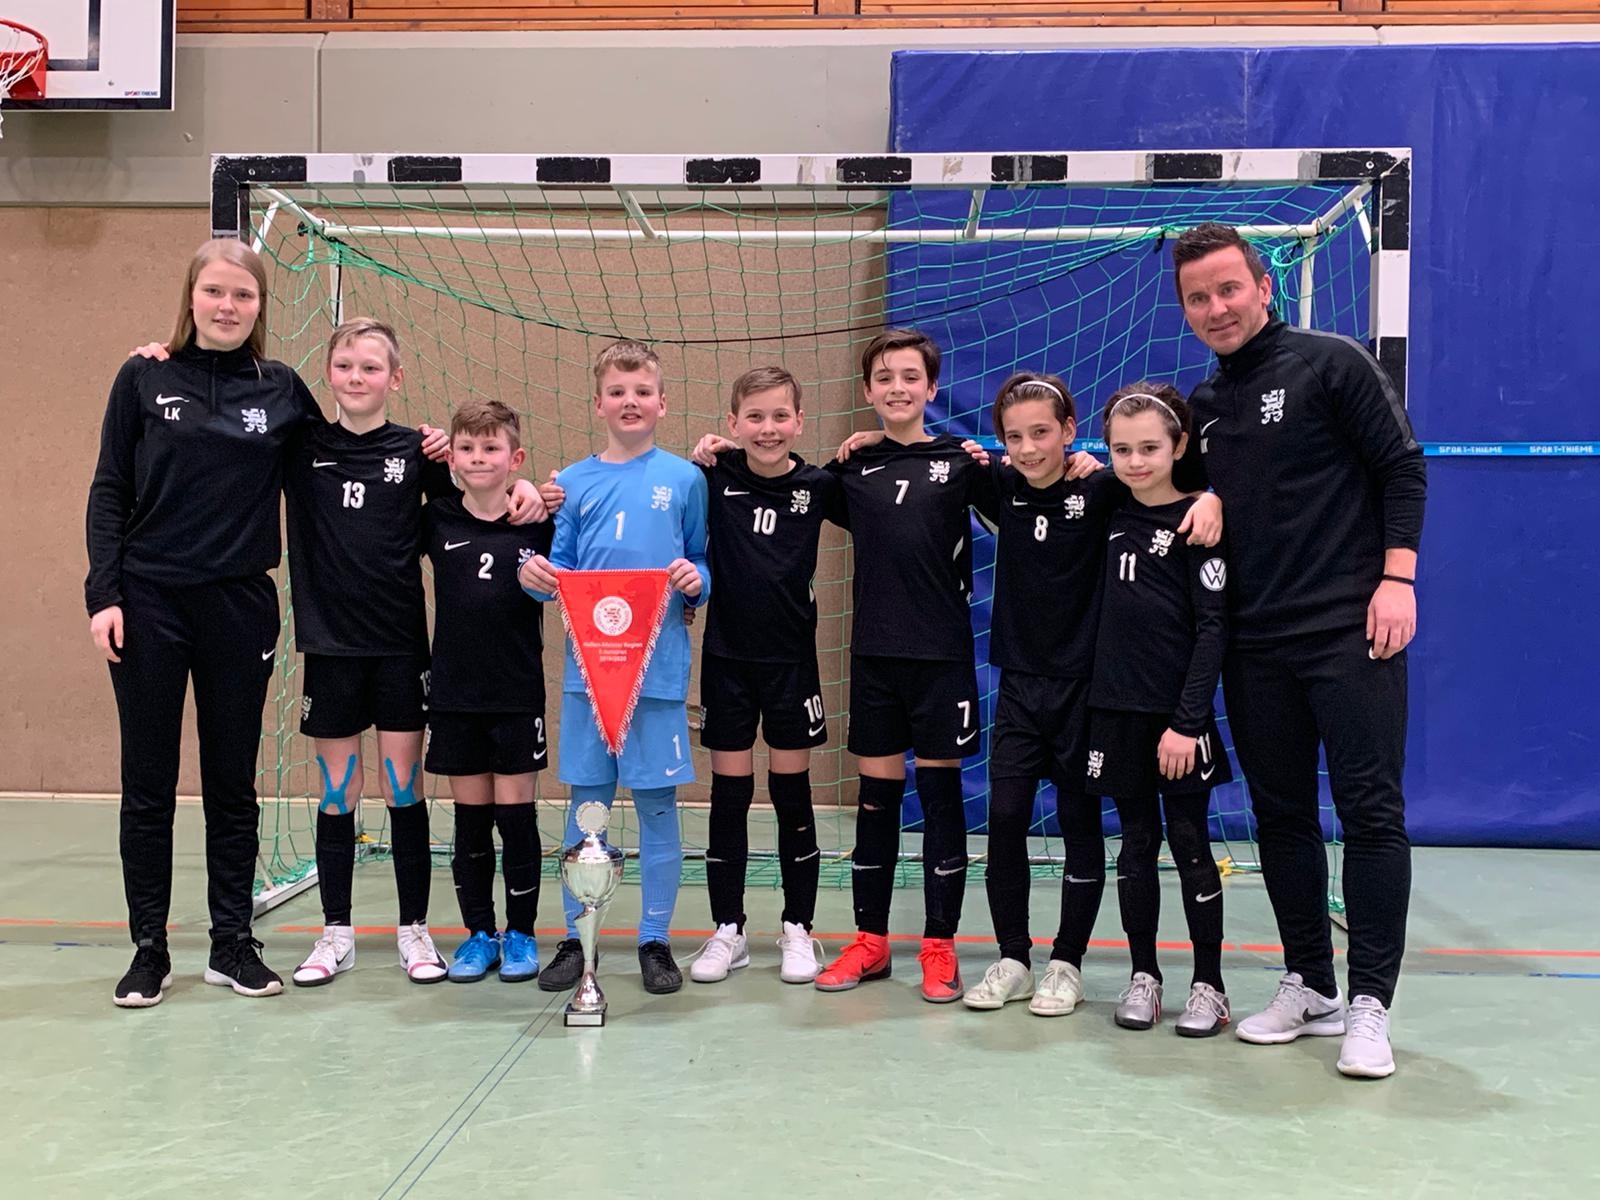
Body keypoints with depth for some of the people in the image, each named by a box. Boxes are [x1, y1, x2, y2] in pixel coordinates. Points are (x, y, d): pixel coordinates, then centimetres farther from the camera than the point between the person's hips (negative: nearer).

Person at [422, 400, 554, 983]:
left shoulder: (537, 524, -4)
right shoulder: (436, 522, 1)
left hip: (518, 694, -2)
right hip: (454, 694, 2)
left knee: (516, 814, 5)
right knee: (469, 817, 10)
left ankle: (521, 934, 19)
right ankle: (479, 933, 22)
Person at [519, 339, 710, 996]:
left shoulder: (684, 478, 4)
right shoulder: (573, 482, 8)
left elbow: (703, 569, 8)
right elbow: (559, 573, 10)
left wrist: (696, 580, -13)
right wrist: (535, 576, -10)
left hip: (660, 665, -1)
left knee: (657, 802, 5)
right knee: (585, 803, 8)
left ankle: (655, 941, 18)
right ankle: (576, 938, 20)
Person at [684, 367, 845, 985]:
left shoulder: (817, 485, -3)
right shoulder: (714, 476, -4)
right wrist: (696, 463, -11)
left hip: (790, 657, 0)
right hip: (726, 656, 0)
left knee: (792, 793, 7)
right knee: (729, 794, 7)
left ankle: (799, 931, 19)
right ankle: (728, 931, 20)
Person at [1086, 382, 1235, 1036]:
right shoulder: (1112, 512, 6)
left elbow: (1213, 628, -12)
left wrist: (1187, 721, -16)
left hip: (1179, 714, -4)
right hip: (1118, 709, 4)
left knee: (1189, 843, 4)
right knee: (1137, 842, 11)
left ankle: (1209, 985, 15)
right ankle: (1144, 976, 21)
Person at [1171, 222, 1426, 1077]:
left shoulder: (1330, 363, -2)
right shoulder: (1202, 407, 14)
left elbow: (1402, 468, -4)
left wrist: (1396, 578, -12)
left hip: (1350, 630, -6)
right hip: (1254, 644, 6)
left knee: (1371, 812, -4)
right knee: (1280, 815, 9)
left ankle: (1369, 1005, 4)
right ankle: (1308, 985, 22)